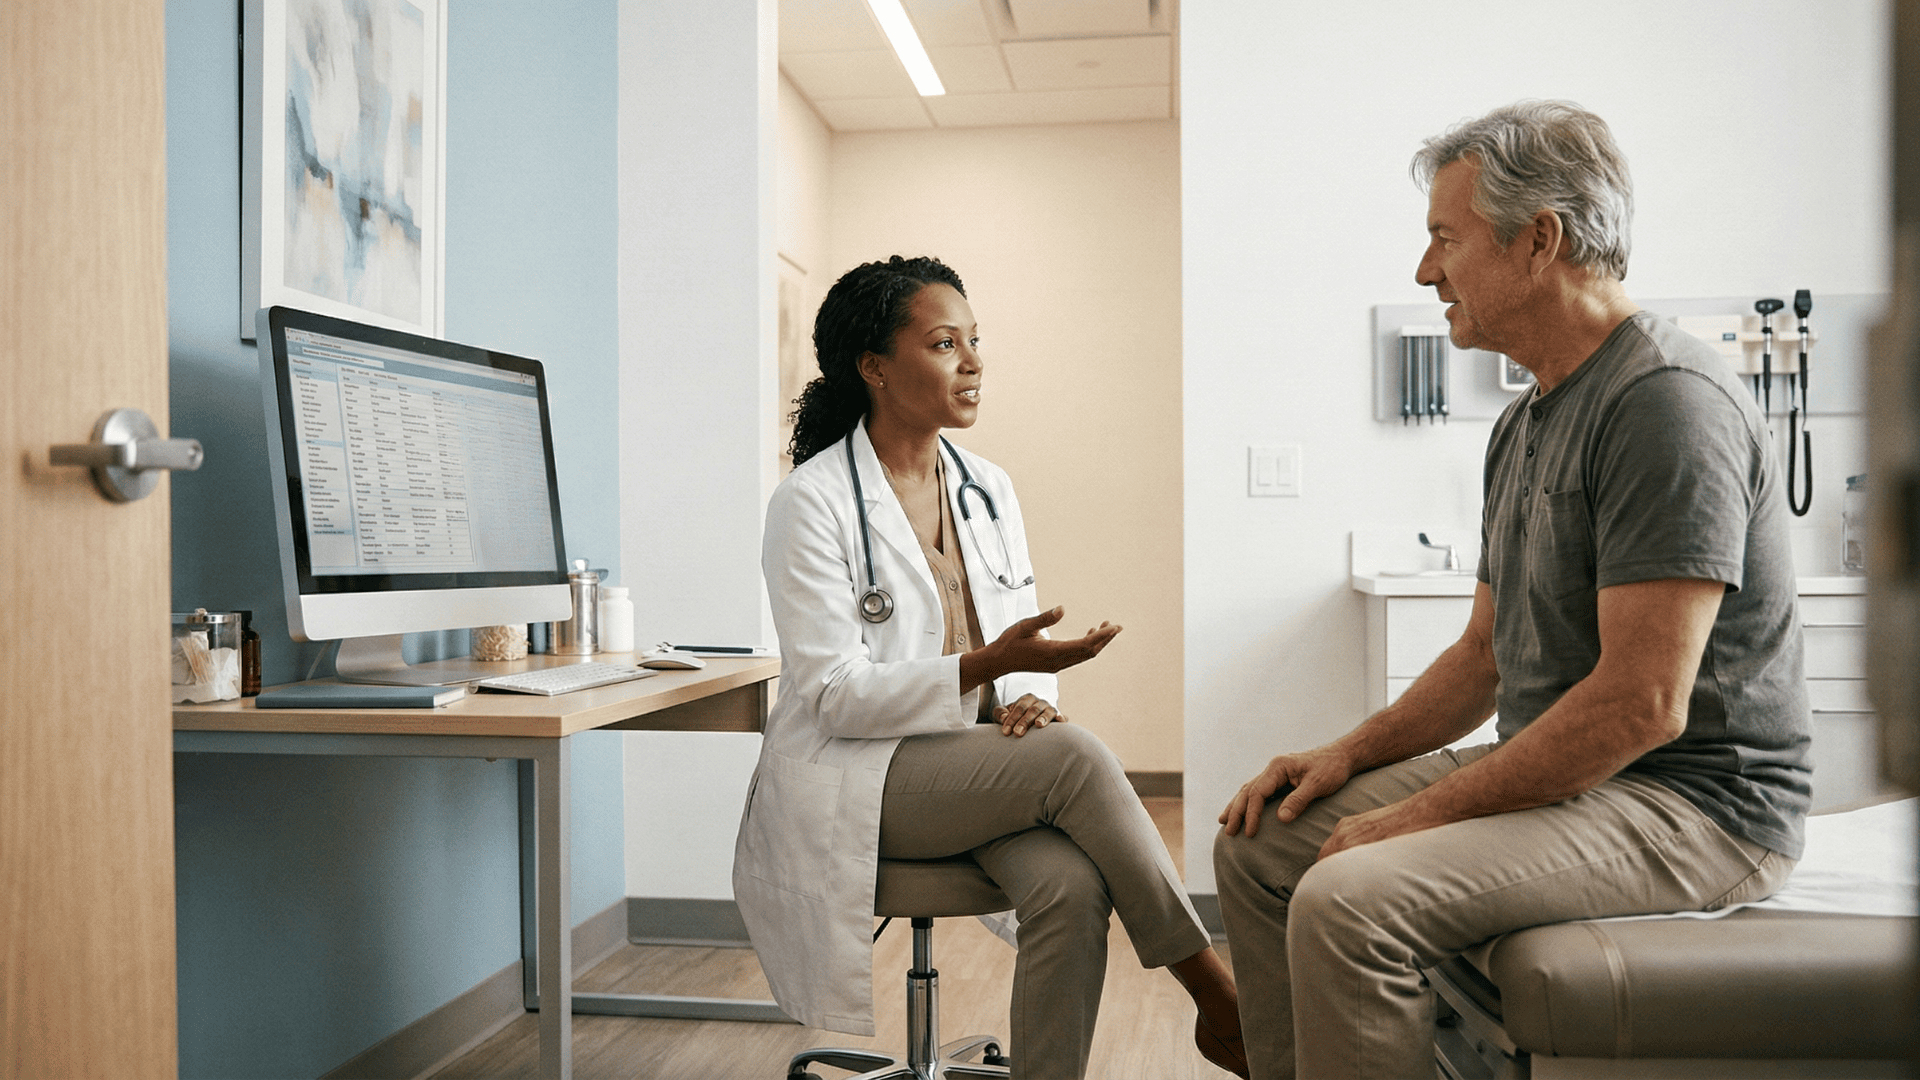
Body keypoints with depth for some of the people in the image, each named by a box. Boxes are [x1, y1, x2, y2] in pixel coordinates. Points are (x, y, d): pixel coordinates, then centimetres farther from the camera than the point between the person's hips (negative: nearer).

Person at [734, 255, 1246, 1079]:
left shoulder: (988, 491, 10)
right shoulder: (812, 503, -9)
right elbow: (834, 694, -15)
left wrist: (1028, 696, -10)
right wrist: (985, 668, -26)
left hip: (981, 766, 5)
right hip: (856, 780, -5)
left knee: (1070, 886, -27)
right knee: (1075, 756, -28)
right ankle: (1214, 993, -15)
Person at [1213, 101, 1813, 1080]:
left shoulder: (1666, 401, -18)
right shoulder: (1525, 422, 14)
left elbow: (1642, 705, -25)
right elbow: (1486, 652, 18)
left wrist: (1421, 814, -19)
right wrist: (1352, 753, 5)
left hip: (1687, 804, -10)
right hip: (1551, 772, 10)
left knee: (1347, 902, -29)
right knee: (1258, 843, 7)